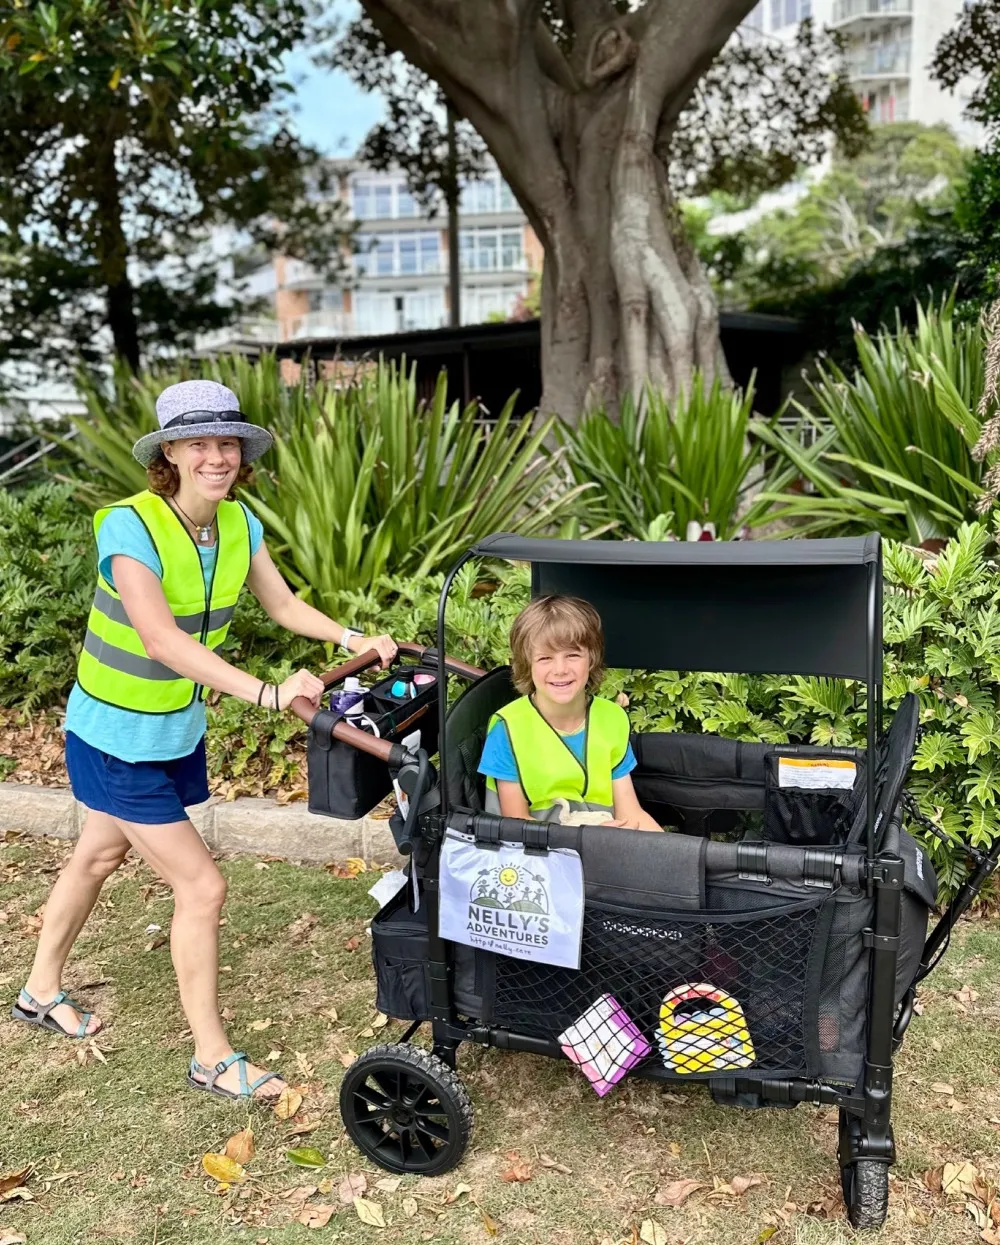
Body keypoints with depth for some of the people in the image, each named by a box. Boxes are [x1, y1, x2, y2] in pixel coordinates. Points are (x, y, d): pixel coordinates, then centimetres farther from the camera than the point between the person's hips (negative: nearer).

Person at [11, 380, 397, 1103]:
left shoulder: (238, 522, -6)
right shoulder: (130, 527, -28)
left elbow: (282, 604, -1)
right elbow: (162, 640, -39)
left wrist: (352, 640, -18)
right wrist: (268, 693, -47)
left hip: (177, 731, 7)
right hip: (119, 738, -7)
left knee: (99, 855, 25)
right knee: (202, 885, -6)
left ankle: (41, 992, 49)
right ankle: (213, 1058, 12)